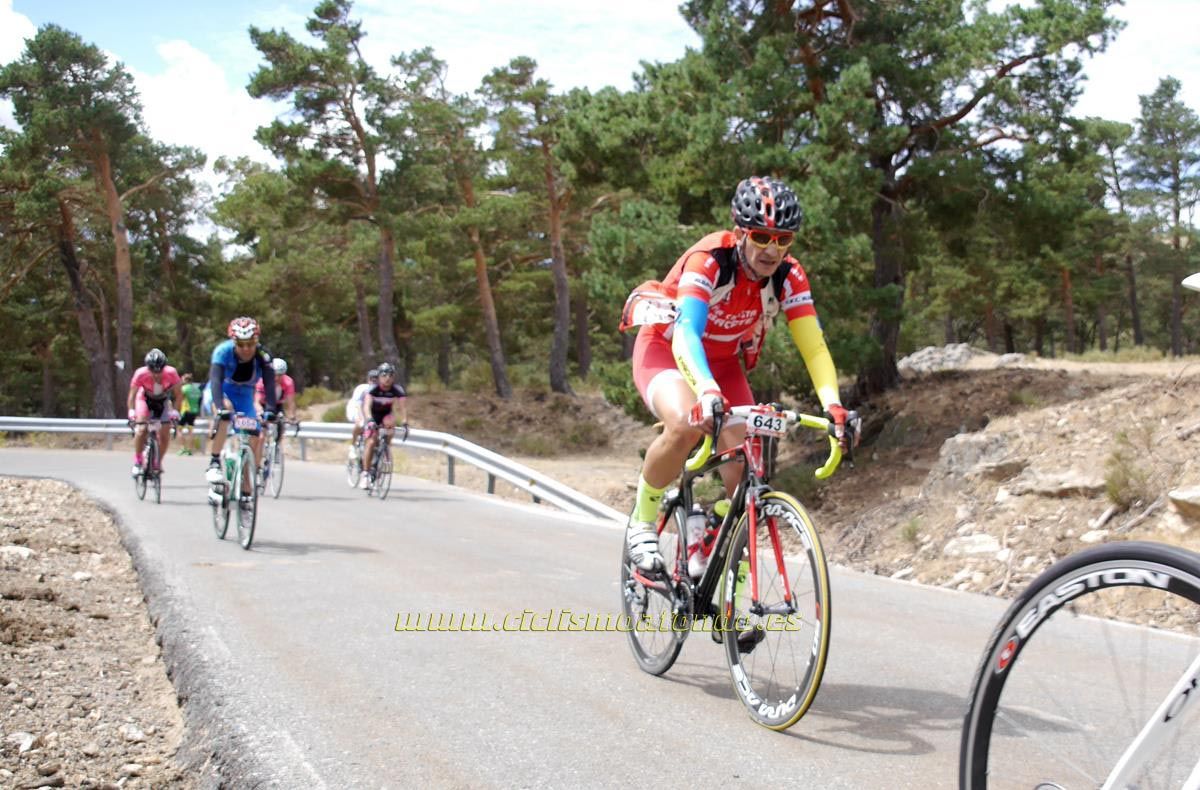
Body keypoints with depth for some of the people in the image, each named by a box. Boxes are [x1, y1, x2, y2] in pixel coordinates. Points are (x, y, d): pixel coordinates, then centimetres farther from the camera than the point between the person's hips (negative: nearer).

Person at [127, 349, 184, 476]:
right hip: (145, 399, -1)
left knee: (165, 432, -10)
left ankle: (158, 461, 12)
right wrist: (131, 411, -42)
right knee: (141, 429, -22)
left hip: (163, 400, 1)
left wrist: (175, 411, -36)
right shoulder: (140, 374, -32)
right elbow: (132, 395, -26)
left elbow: (179, 395, -21)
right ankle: (137, 462, -7)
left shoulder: (171, 373, -31)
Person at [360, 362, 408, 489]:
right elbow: (367, 406, -41)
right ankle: (366, 474, -10)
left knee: (389, 423, -32)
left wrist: (405, 423, -45)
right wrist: (370, 420, -58)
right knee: (371, 442, -17)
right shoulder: (373, 389, -28)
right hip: (372, 415, -2)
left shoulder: (398, 390, -23)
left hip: (386, 414, 2)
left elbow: (403, 407, -29)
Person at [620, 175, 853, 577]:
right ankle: (642, 521, -12)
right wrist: (707, 392, -61)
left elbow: (813, 346, -23)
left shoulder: (789, 276, -18)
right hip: (666, 348, -4)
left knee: (746, 475, -13)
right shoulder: (709, 259, -31)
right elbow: (685, 334, -44)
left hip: (724, 362, 5)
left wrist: (833, 405, -40)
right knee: (686, 424, -36)